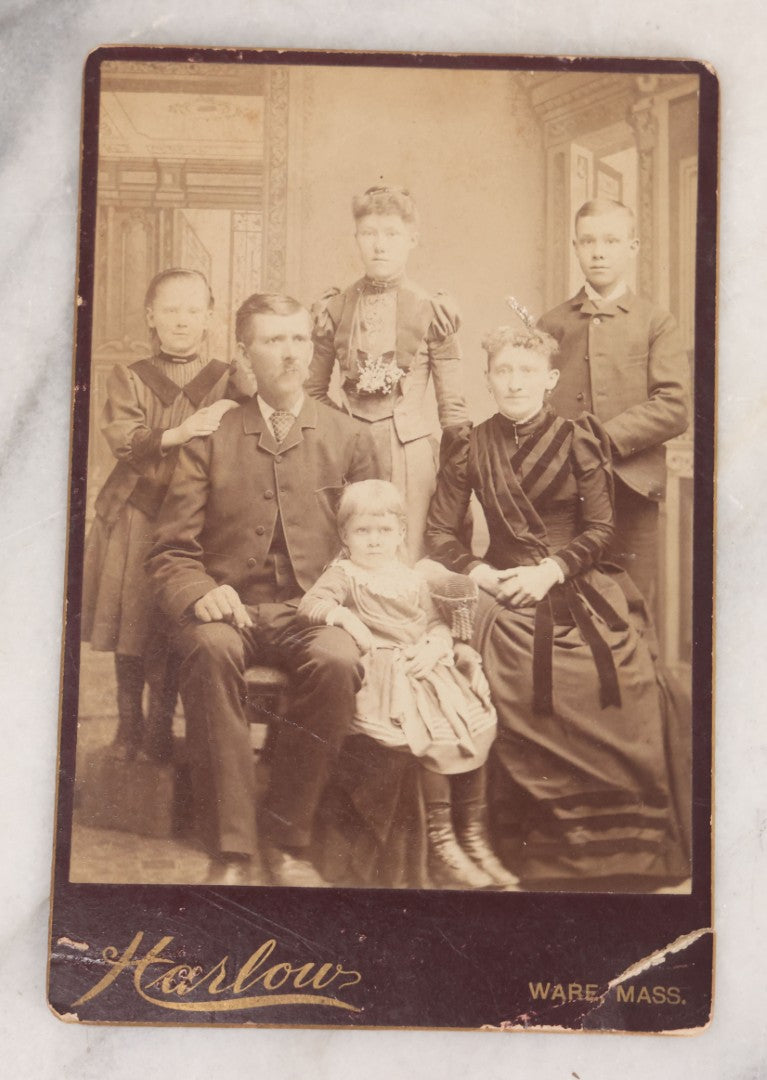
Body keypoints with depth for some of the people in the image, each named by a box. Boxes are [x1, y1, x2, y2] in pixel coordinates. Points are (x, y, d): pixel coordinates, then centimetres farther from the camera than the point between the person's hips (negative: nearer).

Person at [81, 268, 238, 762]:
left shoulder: (227, 380, 5)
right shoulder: (129, 378, 5)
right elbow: (124, 440, -9)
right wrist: (176, 434, -24)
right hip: (136, 515, 1)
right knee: (129, 624, 7)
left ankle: (160, 724, 19)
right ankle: (128, 723, 23)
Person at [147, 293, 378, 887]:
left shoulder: (350, 437, 13)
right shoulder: (210, 437, 10)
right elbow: (172, 551, 7)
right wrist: (200, 593, -15)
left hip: (313, 611, 1)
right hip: (232, 609, 0)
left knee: (338, 660, -34)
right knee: (213, 650, -36)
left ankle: (287, 839, -15)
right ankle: (231, 851, -26)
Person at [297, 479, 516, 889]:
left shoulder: (412, 579, 23)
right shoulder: (343, 575, 8)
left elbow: (438, 624, 18)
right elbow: (309, 605, -5)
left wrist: (433, 648, -3)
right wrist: (343, 615, -22)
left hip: (425, 667, 6)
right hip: (384, 673, -6)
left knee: (475, 726, -12)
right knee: (435, 736, -26)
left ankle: (474, 837, -2)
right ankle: (441, 846, -18)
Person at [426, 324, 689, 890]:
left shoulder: (577, 440, 6)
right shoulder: (472, 449, 9)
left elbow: (601, 529, 3)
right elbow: (439, 532, 10)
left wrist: (551, 571, -11)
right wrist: (480, 573, -6)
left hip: (577, 587, 0)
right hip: (508, 595, 0)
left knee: (622, 678, -24)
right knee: (531, 687, -27)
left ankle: (629, 839, -8)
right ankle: (550, 845, -14)